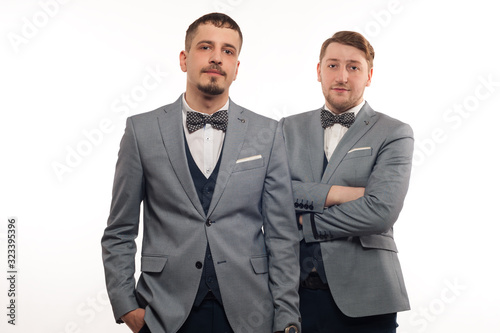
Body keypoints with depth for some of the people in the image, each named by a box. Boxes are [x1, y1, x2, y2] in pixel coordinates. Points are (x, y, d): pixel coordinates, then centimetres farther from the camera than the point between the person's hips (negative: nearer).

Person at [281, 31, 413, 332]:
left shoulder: (395, 134, 0)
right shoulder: (289, 128, 11)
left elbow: (380, 212, -14)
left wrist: (303, 223, -7)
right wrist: (338, 194, -13)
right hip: (293, 293, 2)